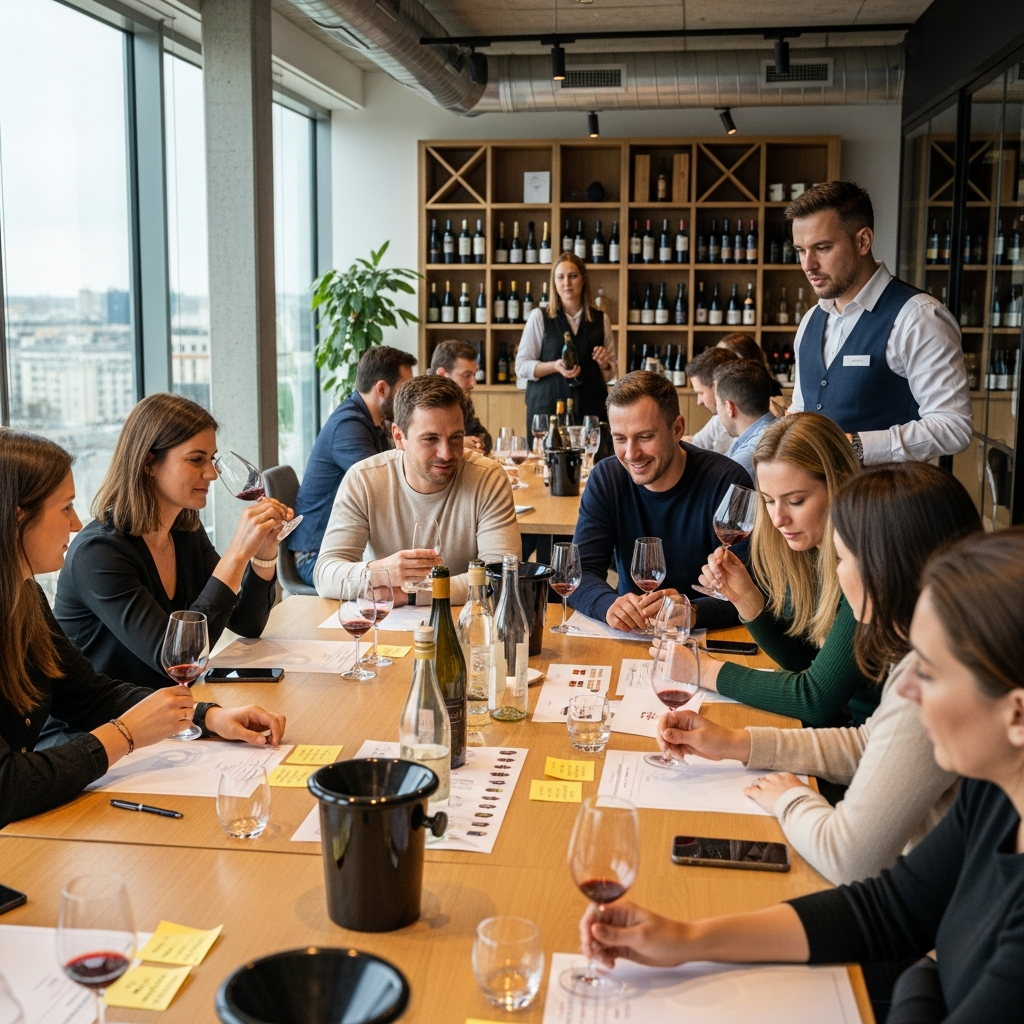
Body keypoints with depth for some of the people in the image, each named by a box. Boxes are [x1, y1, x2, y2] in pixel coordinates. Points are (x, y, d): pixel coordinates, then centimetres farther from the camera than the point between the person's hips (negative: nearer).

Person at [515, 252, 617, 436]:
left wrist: (604, 364, -5)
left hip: (591, 407, 2)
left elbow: (610, 374, 17)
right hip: (548, 406, -2)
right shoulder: (539, 317, 2)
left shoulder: (600, 319, 10)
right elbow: (522, 367, -2)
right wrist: (555, 366, -16)